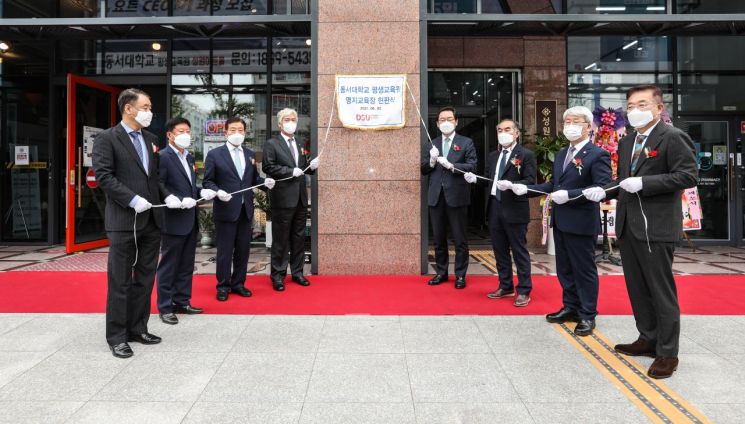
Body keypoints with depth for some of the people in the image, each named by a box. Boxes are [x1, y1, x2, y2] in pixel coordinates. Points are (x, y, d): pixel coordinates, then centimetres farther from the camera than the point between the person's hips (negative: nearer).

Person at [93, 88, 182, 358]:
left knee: (145, 278, 12)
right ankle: (117, 336, 12)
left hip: (151, 221, 7)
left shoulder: (151, 139, 15)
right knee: (120, 281, 1)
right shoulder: (107, 139, -4)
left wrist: (167, 195, 1)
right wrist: (133, 200, -19)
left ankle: (137, 328, 25)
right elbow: (103, 175, -12)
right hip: (124, 221, -6)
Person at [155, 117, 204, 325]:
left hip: (190, 220, 8)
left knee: (186, 265, 14)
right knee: (169, 265, 2)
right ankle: (165, 307, 13)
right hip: (173, 220, -8)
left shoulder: (189, 157, 15)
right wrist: (180, 201, -24)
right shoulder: (163, 157, -11)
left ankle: (182, 302, 26)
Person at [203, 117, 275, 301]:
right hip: (225, 209, -4)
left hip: (246, 210, 4)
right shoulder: (214, 154, -3)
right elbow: (207, 181, -3)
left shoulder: (250, 154, 11)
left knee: (243, 250, 12)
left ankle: (238, 284, 26)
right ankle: (223, 286, 19)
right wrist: (218, 191, -21)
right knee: (225, 251, 4)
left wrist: (265, 182, -6)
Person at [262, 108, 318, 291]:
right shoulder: (271, 144, -3)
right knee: (280, 239, 2)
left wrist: (312, 166, -2)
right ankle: (278, 275, 12)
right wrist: (291, 171, -18)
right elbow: (268, 167, -13)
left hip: (300, 197, 6)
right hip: (283, 198, -6)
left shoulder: (299, 144, 16)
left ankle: (297, 272, 24)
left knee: (299, 237, 12)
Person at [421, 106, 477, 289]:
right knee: (439, 238, 12)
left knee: (460, 239, 4)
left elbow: (472, 166, -9)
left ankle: (460, 275, 15)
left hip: (456, 196, -3)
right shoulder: (432, 143, 12)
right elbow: (423, 169, 8)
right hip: (436, 196, 4)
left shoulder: (466, 142, 2)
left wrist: (452, 166, -20)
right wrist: (431, 161, -12)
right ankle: (441, 272, 25)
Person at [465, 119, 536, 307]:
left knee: (519, 251, 1)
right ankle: (506, 287, 27)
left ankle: (523, 291, 11)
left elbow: (530, 182, -12)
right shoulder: (493, 156, 16)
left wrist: (510, 184, -26)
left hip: (515, 210, -6)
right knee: (500, 251, 14)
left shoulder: (526, 155, -4)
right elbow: (489, 180, 15)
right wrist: (475, 178, -3)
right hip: (495, 208, 7)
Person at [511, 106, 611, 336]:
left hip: (581, 222, -8)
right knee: (564, 269, 17)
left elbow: (602, 187, -21)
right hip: (560, 221, 8)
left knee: (584, 269, 3)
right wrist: (526, 188, 6)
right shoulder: (561, 154, 15)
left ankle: (587, 315, 16)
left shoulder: (598, 155, -11)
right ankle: (571, 307, 31)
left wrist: (569, 195, -27)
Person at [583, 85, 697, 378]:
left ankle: (667, 353, 13)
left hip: (656, 227, -8)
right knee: (637, 289, 16)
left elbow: (688, 176, -16)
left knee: (661, 291, 1)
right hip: (628, 225, 8)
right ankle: (648, 339, 31)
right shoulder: (626, 142, 15)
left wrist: (643, 183, -23)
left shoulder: (672, 137, -9)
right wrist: (604, 192, 2)